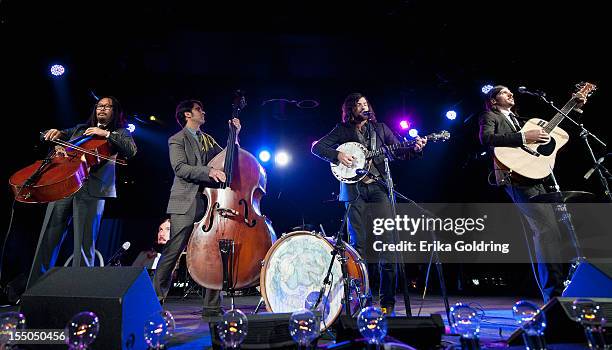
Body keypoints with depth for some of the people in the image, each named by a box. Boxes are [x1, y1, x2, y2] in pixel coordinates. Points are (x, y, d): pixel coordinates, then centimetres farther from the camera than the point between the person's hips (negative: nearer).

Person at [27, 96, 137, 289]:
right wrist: (55, 134, 5)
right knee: (47, 239, -1)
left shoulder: (120, 133, 18)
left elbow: (131, 150, -2)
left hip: (92, 189, -4)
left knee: (84, 245, -8)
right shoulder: (80, 129, 28)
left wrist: (106, 134, -8)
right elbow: (46, 136, 28)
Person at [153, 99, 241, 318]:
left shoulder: (208, 139, 23)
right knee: (172, 253, -2)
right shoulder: (177, 140, 4)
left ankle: (212, 306, 6)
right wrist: (208, 172, -24)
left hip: (208, 203, 5)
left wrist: (235, 135, 9)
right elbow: (180, 168, -11)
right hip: (185, 205, -5)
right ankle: (156, 299, 14)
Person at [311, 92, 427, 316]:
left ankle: (387, 301, 4)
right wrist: (337, 155, -7)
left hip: (379, 187, 1)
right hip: (354, 189, -1)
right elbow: (316, 147, 8)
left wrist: (414, 149, -7)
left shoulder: (379, 128, 18)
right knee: (358, 245, -2)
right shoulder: (342, 131, 13)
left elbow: (399, 151, 13)